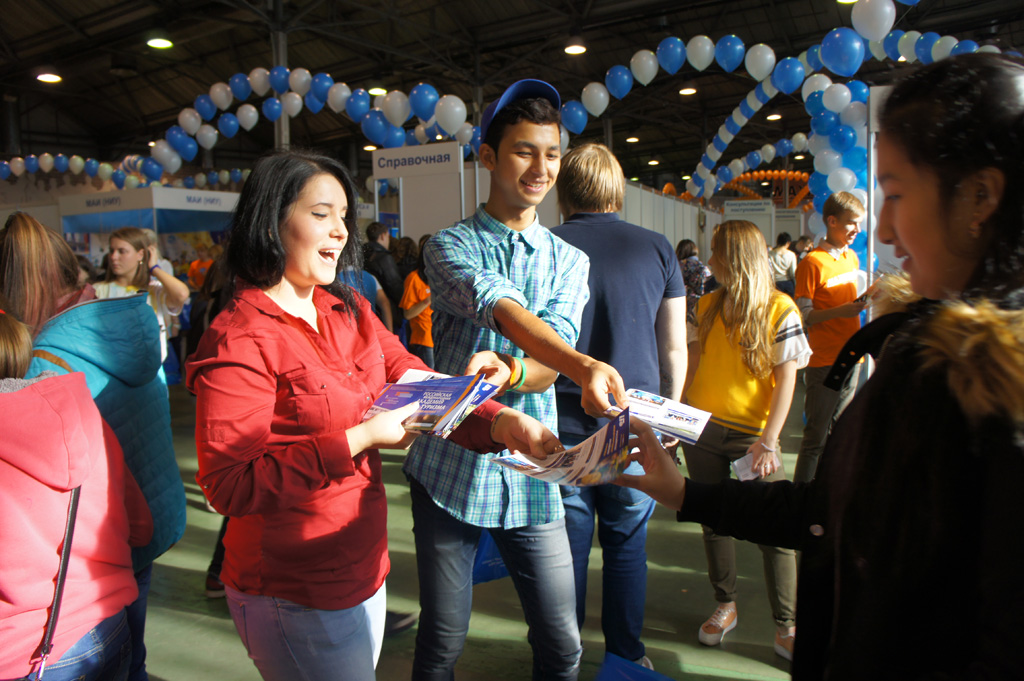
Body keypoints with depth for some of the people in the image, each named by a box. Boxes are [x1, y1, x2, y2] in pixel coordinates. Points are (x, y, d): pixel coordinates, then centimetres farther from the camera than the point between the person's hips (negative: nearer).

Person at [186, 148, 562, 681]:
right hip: (294, 595, -7)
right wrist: (356, 442, -27)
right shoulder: (239, 341, -19)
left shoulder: (350, 309, 5)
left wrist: (504, 423, -19)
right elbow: (228, 485, -23)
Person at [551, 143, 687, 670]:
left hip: (565, 423, -1)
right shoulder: (656, 248, 1)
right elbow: (674, 349, 4)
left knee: (568, 545, 11)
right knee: (628, 542, 15)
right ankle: (627, 652, 31)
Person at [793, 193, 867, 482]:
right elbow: (802, 315, -13)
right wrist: (841, 311, -22)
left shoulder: (852, 257, 13)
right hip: (824, 361, -7)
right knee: (817, 436, -2)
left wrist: (864, 300, 5)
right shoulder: (812, 262, -11)